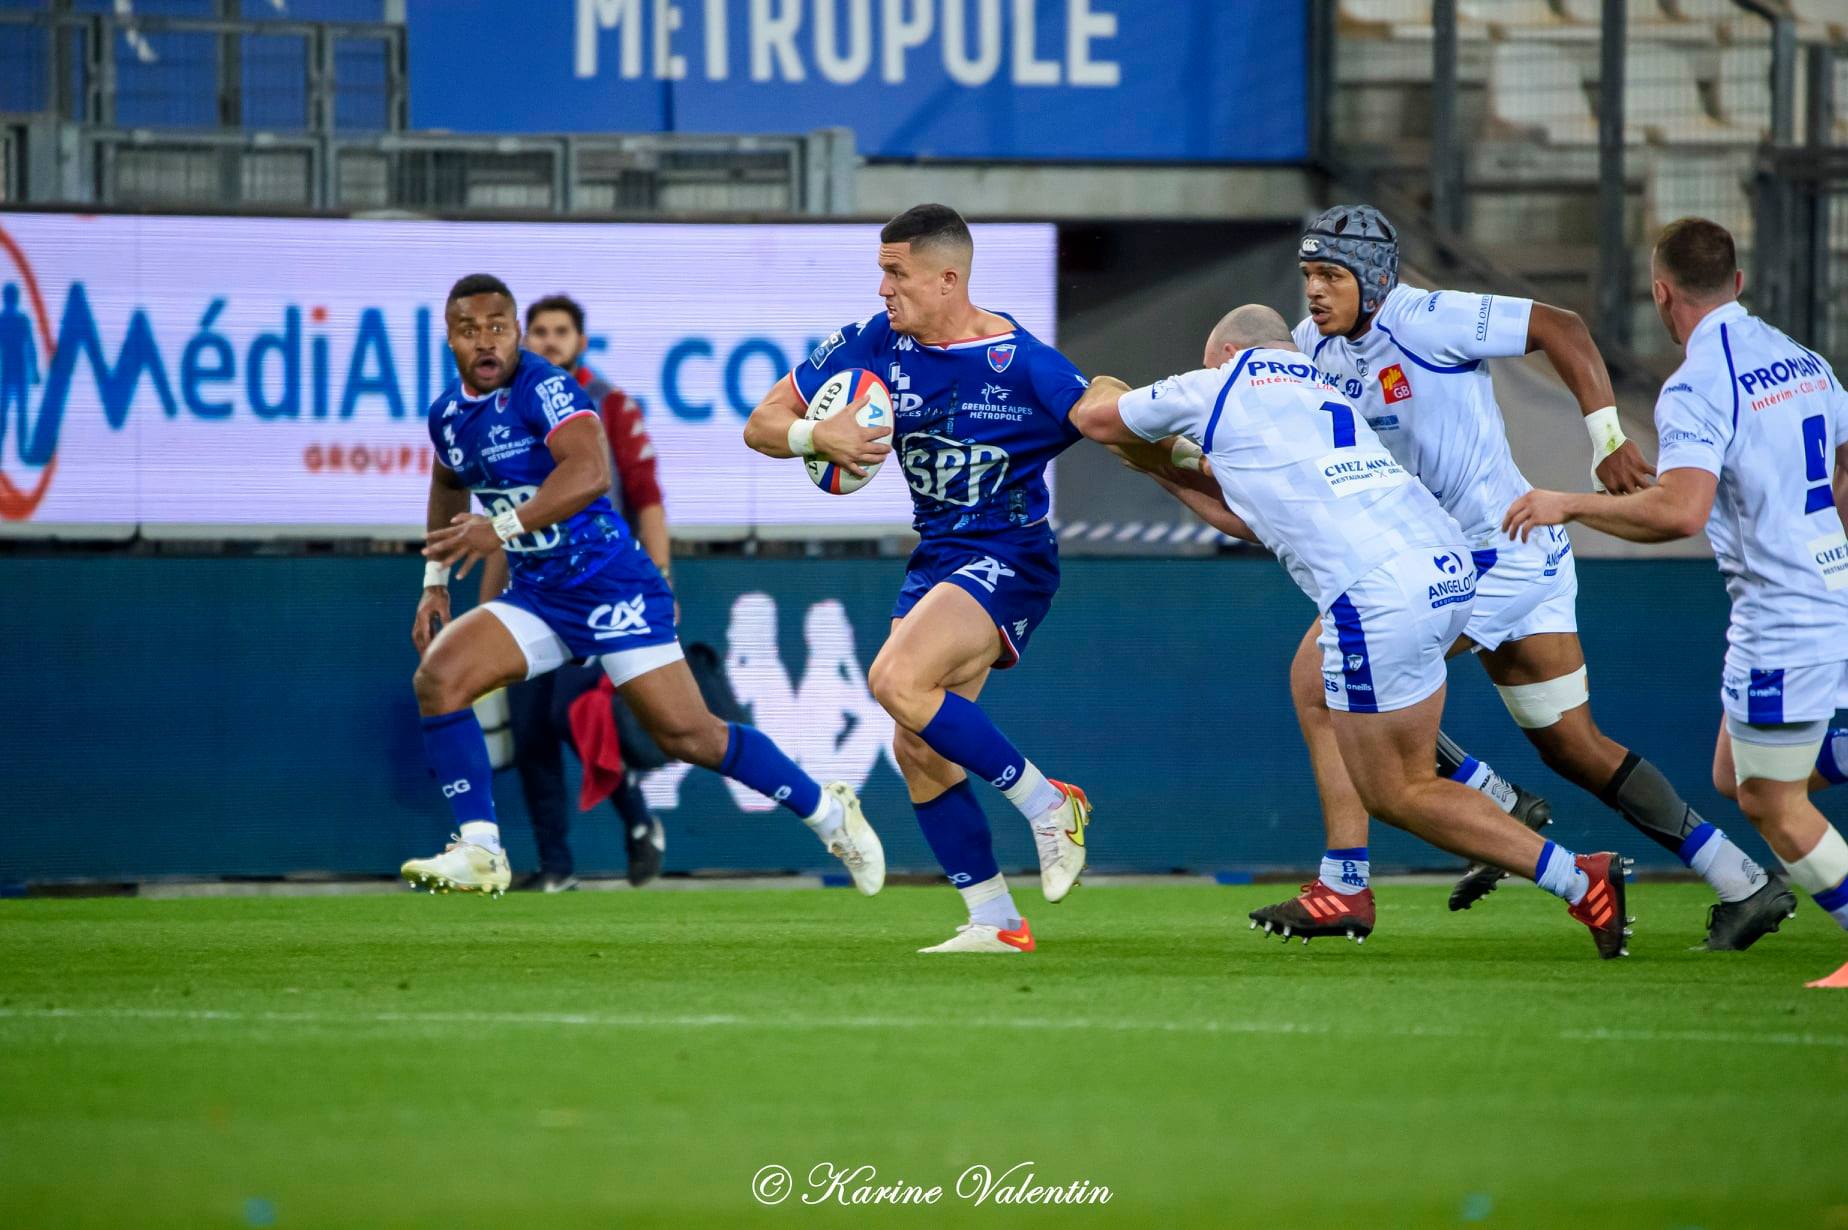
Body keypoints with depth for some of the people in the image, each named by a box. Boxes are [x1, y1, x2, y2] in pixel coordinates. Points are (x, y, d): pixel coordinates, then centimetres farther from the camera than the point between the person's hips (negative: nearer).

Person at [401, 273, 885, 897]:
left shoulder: (545, 389, -19)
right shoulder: (448, 414, 5)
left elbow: (590, 472, -36)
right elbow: (448, 484, 28)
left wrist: (503, 528, -43)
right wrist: (435, 583, 23)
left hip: (611, 588, -7)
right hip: (535, 599, 7)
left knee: (685, 733, -6)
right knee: (437, 676, -14)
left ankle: (828, 811, 13)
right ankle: (479, 853, -11)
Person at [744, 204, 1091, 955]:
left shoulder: (1023, 365, -17)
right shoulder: (874, 344, -1)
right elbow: (762, 424, 2)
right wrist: (816, 436, -18)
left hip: (1007, 557, -7)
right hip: (935, 556, 7)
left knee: (896, 680, -27)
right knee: (918, 752, 1)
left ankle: (1045, 804, -12)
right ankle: (994, 920, 10)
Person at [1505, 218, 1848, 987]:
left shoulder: (1696, 389, -16)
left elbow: (1679, 511, -29)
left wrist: (1570, 506, -16)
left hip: (1781, 619, -9)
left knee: (1769, 801, 4)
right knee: (1738, 776, 18)